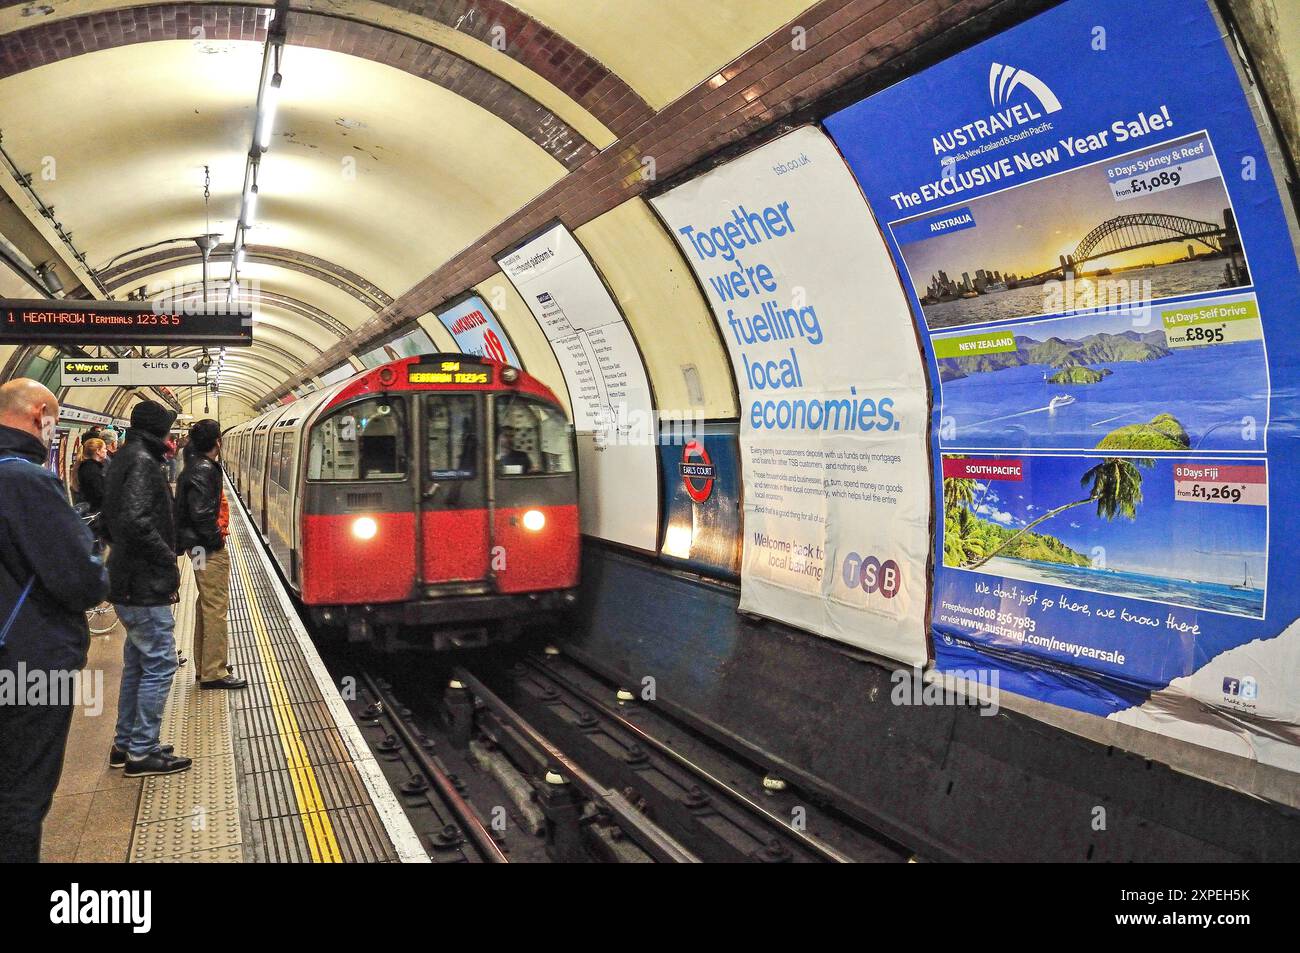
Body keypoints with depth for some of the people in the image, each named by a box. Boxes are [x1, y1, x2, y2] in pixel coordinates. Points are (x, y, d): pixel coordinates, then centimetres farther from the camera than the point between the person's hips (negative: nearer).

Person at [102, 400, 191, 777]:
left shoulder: (124, 459, 15)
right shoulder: (142, 462, -16)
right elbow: (135, 521, -28)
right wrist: (169, 560, -17)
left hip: (129, 583, 11)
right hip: (145, 585, -11)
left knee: (137, 663, 18)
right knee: (159, 664, -4)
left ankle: (125, 743, 26)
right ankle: (142, 752, 2)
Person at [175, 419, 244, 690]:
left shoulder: (196, 465, 13)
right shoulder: (203, 470, -17)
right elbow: (200, 512, -25)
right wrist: (215, 537, -14)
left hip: (200, 546, 11)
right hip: (209, 548, -11)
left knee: (206, 604, 17)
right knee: (216, 607, -7)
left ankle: (203, 667, 26)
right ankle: (214, 673, -3)